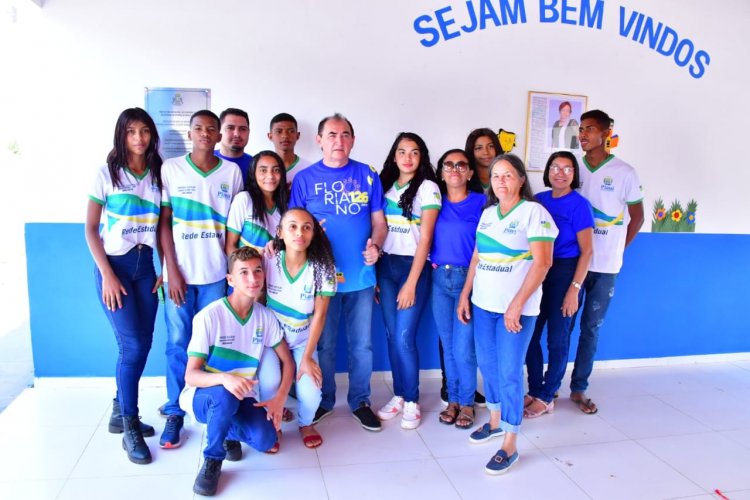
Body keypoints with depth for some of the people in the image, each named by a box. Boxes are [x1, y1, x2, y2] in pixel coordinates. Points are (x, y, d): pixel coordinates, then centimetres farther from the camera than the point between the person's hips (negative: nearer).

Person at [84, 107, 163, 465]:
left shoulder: (158, 175, 6)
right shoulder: (106, 174, -3)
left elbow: (163, 227, 6)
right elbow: (91, 229, -4)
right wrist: (107, 275, -11)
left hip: (146, 264, 4)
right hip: (114, 264, -4)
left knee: (143, 342, 6)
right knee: (133, 344, -7)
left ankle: (121, 412, 26)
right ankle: (130, 429, 8)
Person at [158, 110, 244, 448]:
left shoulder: (232, 172, 5)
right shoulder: (170, 169, 2)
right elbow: (164, 222, 0)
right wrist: (172, 270, -6)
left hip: (216, 273, 1)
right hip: (179, 273, -1)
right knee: (178, 344, 5)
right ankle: (174, 411, 19)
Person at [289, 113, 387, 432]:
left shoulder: (368, 176, 4)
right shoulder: (304, 178, 0)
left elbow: (379, 221, 5)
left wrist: (375, 244, -15)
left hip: (361, 275, 1)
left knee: (362, 344, 10)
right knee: (324, 344, 11)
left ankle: (360, 401, 28)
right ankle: (324, 400, 30)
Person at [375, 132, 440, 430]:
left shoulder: (428, 188, -3)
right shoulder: (385, 185, 11)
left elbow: (425, 238, -8)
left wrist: (411, 283, -13)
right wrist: (373, 273, 4)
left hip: (414, 266, -4)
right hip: (385, 266, 5)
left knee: (404, 337, -6)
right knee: (391, 335, 7)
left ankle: (412, 401, 10)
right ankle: (398, 396, 21)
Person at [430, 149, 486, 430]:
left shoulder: (481, 202, -1)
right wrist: (433, 262, 2)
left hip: (469, 279, -3)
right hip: (439, 278, 4)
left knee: (463, 348, -4)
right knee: (448, 345, 10)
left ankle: (467, 403, 17)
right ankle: (452, 400, 26)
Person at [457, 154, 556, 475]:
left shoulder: (533, 211, -8)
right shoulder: (487, 213, 11)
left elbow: (542, 262, -14)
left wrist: (517, 304, -18)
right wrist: (465, 295, 10)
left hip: (516, 307, -6)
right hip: (483, 304, 6)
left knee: (509, 372, -2)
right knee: (487, 365, 15)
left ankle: (510, 445, 11)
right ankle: (495, 421, 35)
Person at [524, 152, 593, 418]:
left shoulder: (579, 204, -7)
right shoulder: (539, 200, 7)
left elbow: (586, 251, -9)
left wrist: (574, 289, -14)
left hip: (564, 272, -5)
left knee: (557, 338, 5)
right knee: (530, 334, 8)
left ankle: (546, 397, 20)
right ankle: (534, 390, 24)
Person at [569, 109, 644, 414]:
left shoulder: (623, 172, 0)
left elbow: (637, 217, 7)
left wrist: (617, 250, 2)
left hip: (605, 266, -1)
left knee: (591, 328, 8)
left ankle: (579, 389, 20)